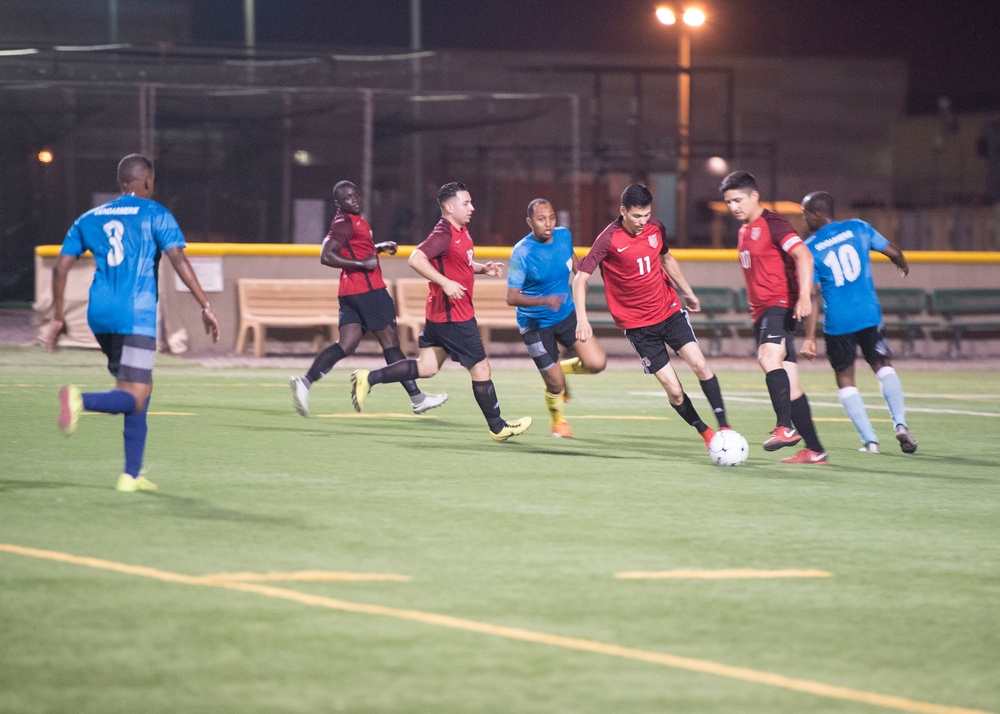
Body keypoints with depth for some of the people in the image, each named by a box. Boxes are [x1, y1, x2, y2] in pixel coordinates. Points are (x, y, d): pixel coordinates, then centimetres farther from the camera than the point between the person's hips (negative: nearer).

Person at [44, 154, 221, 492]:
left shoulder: (90, 219, 16)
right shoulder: (155, 214, 1)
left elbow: (61, 267, 12)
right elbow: (178, 260, -11)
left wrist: (58, 318, 19)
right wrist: (205, 306, -10)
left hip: (100, 314, 6)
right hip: (136, 314, -6)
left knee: (140, 389, 19)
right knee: (134, 399, -8)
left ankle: (132, 475, 14)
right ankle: (81, 400, -37)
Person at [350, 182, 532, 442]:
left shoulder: (461, 232, 12)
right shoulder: (444, 234, -19)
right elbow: (416, 259, -29)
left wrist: (483, 268, 12)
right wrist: (445, 283, -33)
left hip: (439, 314, 10)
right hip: (454, 316, -10)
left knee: (426, 367, 11)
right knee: (480, 368, 1)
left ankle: (368, 379, 8)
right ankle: (498, 428, 13)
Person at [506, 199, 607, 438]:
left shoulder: (564, 236, -6)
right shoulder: (522, 252, -22)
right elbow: (512, 297, -26)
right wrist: (544, 301, -40)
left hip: (566, 314, 5)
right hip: (536, 324, -5)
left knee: (597, 363, -10)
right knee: (555, 383, -1)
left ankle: (562, 368, 23)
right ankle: (558, 422, 33)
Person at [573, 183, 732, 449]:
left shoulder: (655, 228, -1)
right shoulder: (609, 240, -16)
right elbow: (580, 279, -15)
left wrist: (688, 293, 27)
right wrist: (582, 319, -26)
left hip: (669, 310, 4)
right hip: (638, 324, -4)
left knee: (700, 365, -13)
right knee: (674, 390, -6)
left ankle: (723, 425, -5)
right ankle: (705, 432, 15)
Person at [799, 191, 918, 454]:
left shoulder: (810, 248, -4)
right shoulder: (857, 228, 3)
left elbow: (810, 295, -9)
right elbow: (893, 252, 10)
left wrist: (810, 338, -9)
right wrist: (903, 265, 35)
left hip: (837, 323, -2)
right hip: (869, 315, 2)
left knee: (845, 380, 11)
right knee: (884, 366, 17)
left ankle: (869, 439, 4)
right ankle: (900, 424, -3)